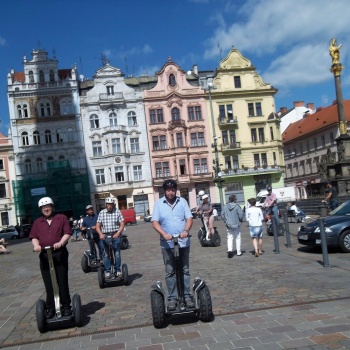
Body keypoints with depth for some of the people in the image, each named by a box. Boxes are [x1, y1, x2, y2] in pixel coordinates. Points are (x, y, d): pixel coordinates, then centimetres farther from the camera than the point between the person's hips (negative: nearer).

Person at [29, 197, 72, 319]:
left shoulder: (62, 218, 6)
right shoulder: (37, 222, 14)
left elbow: (67, 233, -3)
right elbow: (34, 237, 6)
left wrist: (60, 243, -20)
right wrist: (36, 245, -16)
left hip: (60, 254, -2)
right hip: (44, 255, 2)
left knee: (62, 282, 3)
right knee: (49, 284, 6)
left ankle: (66, 306, 12)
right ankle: (50, 308, 13)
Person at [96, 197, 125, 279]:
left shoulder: (117, 211, -1)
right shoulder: (102, 213, 3)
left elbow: (122, 224, -3)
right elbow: (98, 226, 2)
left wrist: (118, 233, -17)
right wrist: (101, 234, -15)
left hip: (115, 235, -1)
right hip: (105, 236, 1)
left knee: (117, 254, 1)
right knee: (107, 254, 5)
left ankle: (118, 270, 12)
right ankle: (107, 272, 13)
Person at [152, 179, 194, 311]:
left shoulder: (182, 201, 5)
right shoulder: (158, 204, 1)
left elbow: (189, 218, 0)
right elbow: (155, 222, -7)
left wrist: (186, 230, -20)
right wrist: (164, 234, -24)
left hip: (183, 242, 1)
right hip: (167, 244, -1)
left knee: (185, 270, 8)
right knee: (170, 272, 5)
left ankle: (187, 296, 17)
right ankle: (172, 298, 12)